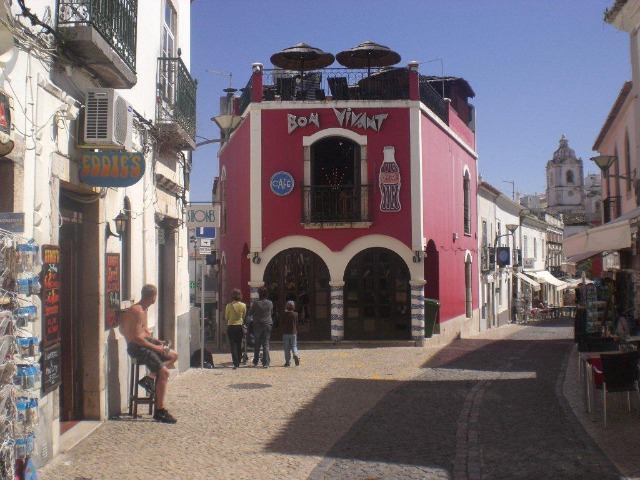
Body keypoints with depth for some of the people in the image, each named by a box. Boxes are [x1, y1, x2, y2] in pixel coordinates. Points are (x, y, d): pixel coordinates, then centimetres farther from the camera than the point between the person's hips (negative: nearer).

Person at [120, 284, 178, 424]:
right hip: (137, 347, -10)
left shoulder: (143, 310, 12)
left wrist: (156, 341, 12)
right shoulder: (138, 312, -20)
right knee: (164, 372, -19)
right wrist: (154, 347, -17)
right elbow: (136, 337, -25)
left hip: (145, 342, 10)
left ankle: (149, 378, 2)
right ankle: (159, 411, -14)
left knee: (173, 356, 15)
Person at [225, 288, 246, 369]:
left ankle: (235, 363, -9)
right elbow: (244, 317, 7)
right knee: (239, 345, 14)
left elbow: (226, 317, 1)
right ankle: (238, 362, 20)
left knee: (233, 346, 1)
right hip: (240, 327, 2)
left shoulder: (229, 306, -9)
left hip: (231, 327, -2)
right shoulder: (243, 305, -6)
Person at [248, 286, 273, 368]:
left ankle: (255, 362, 18)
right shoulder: (270, 303, -1)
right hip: (268, 324, 2)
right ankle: (266, 363, -4)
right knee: (266, 344, 3)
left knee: (257, 344, 12)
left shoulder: (255, 303, -11)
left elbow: (249, 313, 0)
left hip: (258, 325, -2)